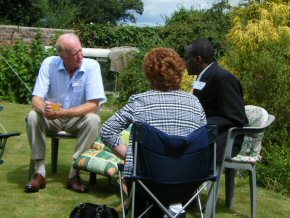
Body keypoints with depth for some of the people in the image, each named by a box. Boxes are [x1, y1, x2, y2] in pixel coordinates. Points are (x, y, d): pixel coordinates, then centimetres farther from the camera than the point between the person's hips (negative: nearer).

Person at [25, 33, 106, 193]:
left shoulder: (92, 66, -19)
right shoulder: (49, 64, -14)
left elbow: (93, 105, -23)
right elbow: (36, 99, -16)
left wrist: (62, 112, -33)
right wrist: (44, 109, -41)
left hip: (78, 118, -1)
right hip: (52, 119, 1)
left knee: (93, 120, -31)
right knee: (33, 117, -27)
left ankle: (74, 174, -21)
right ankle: (40, 173, -18)